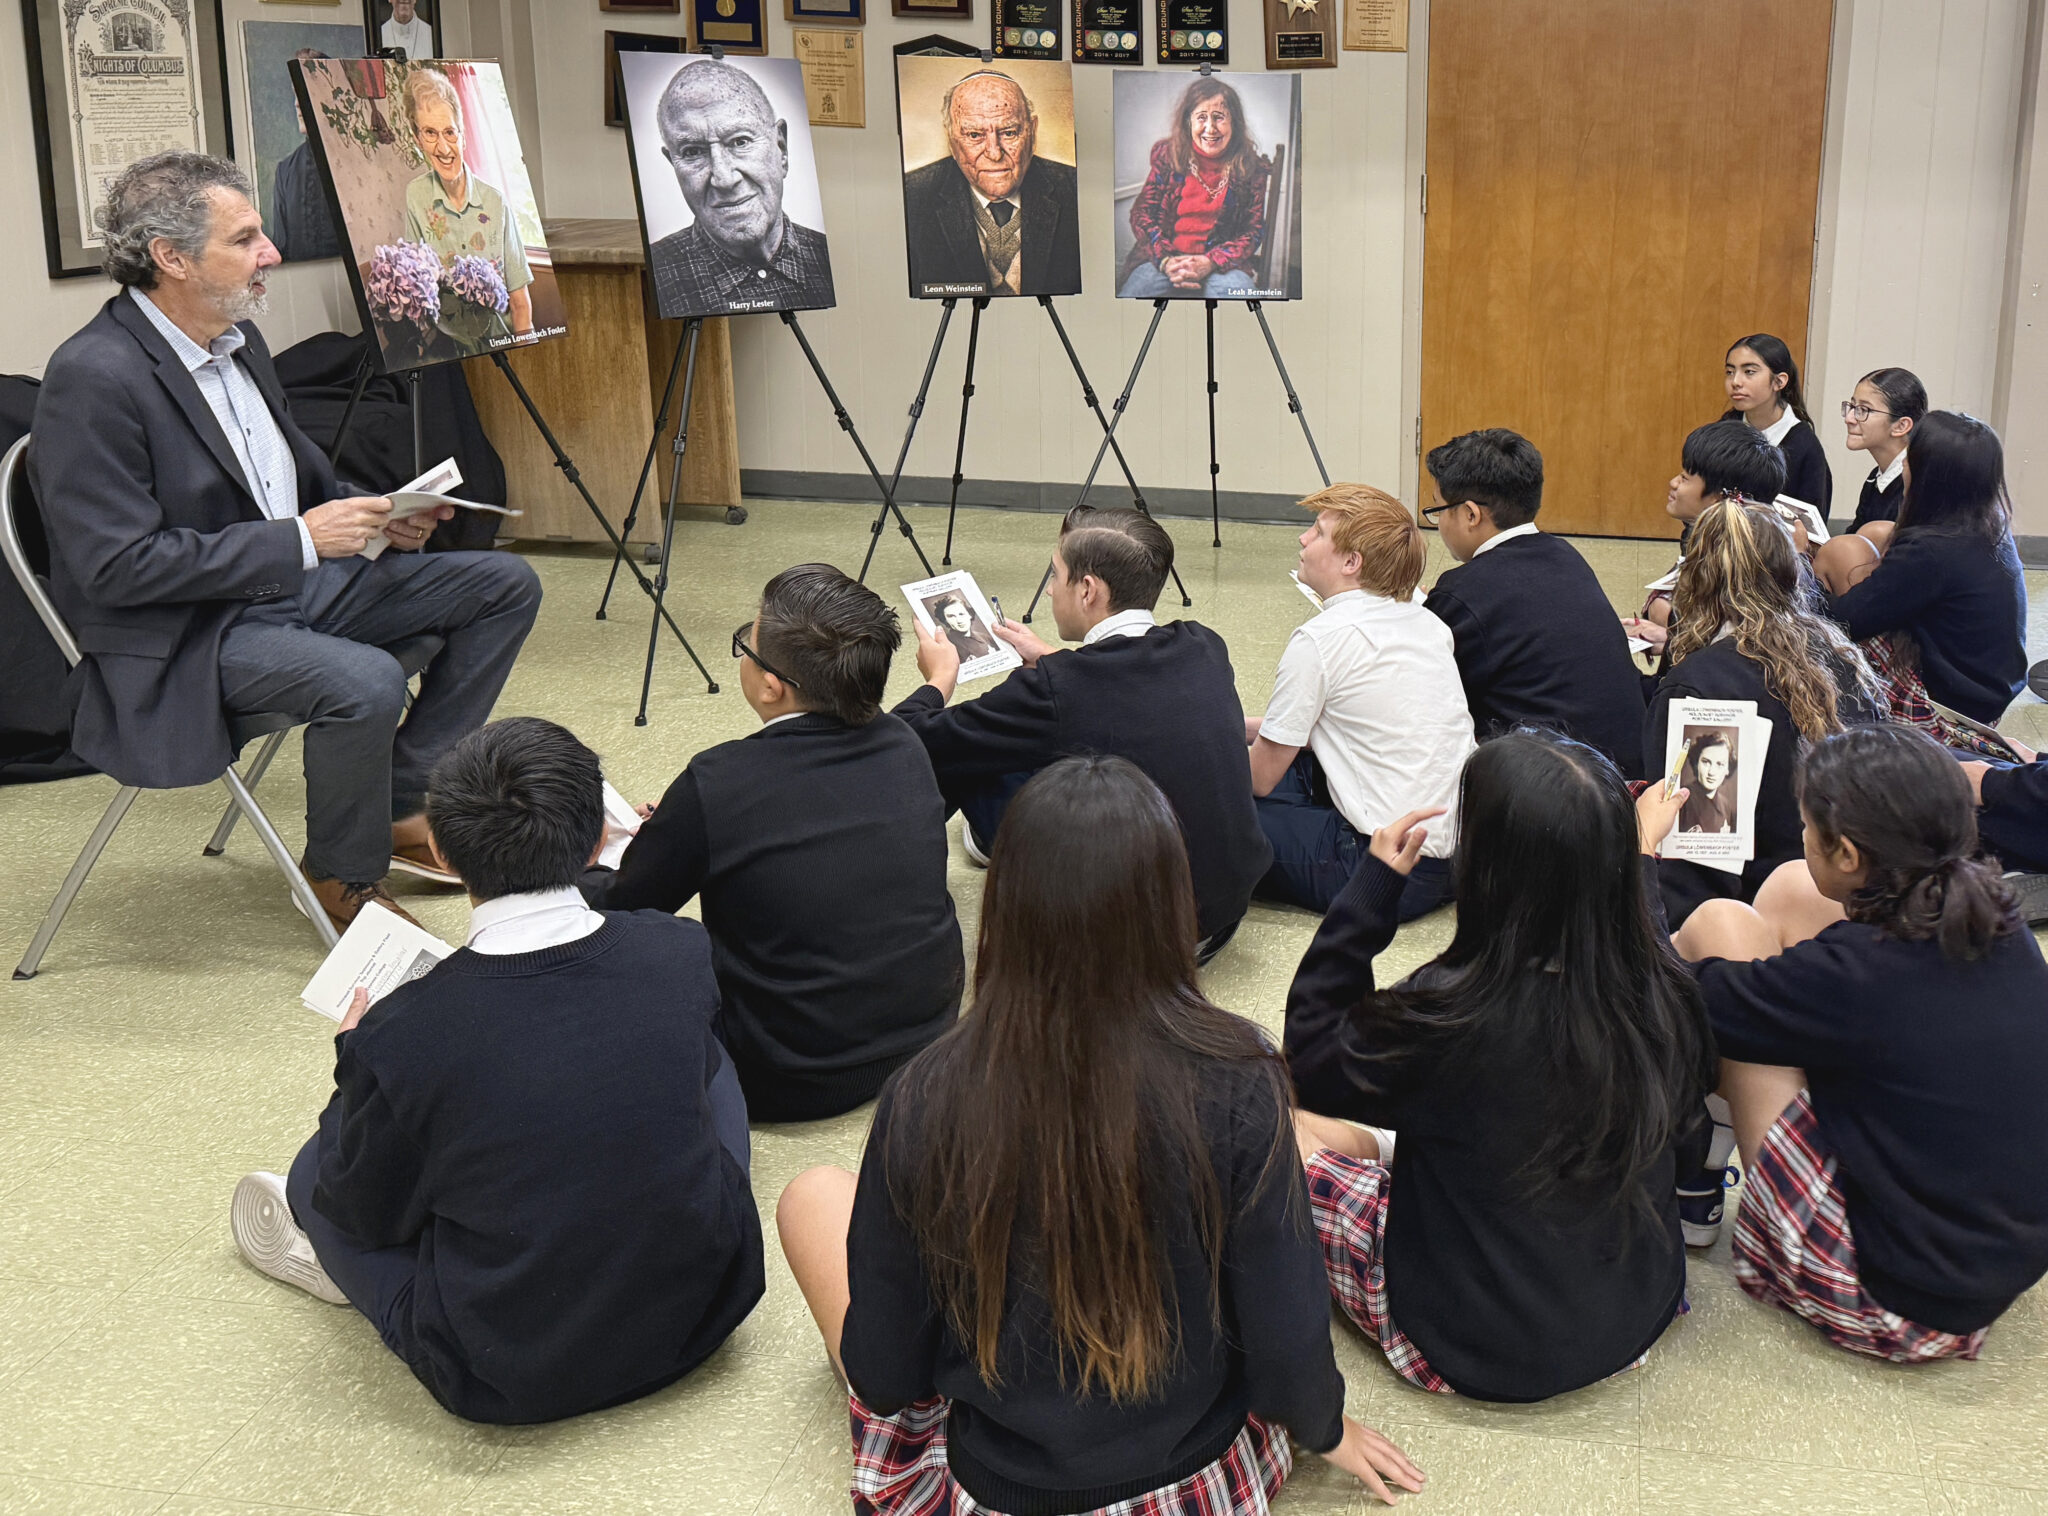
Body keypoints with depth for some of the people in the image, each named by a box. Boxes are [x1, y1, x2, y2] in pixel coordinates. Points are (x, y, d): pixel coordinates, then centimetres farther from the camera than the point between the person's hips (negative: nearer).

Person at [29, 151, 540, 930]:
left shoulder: (237, 338, 7)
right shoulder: (93, 378, -20)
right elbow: (116, 567, -24)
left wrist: (379, 517, -1)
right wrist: (299, 538, -24)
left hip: (296, 576, 9)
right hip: (185, 634, -9)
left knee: (506, 584, 2)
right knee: (367, 683, -35)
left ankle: (404, 805, 7)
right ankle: (345, 877, -6)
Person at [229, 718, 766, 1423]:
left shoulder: (401, 1037, -23)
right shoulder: (682, 956, -15)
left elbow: (370, 1214, -5)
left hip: (512, 1383, -2)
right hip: (706, 1313, 3)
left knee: (317, 1176, 17)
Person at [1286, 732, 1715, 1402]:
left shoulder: (1451, 1018, -32)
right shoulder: (1662, 989, -17)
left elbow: (1311, 1063, -11)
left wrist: (1373, 881, -10)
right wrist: (1638, 854, 17)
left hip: (1488, 1353, -5)